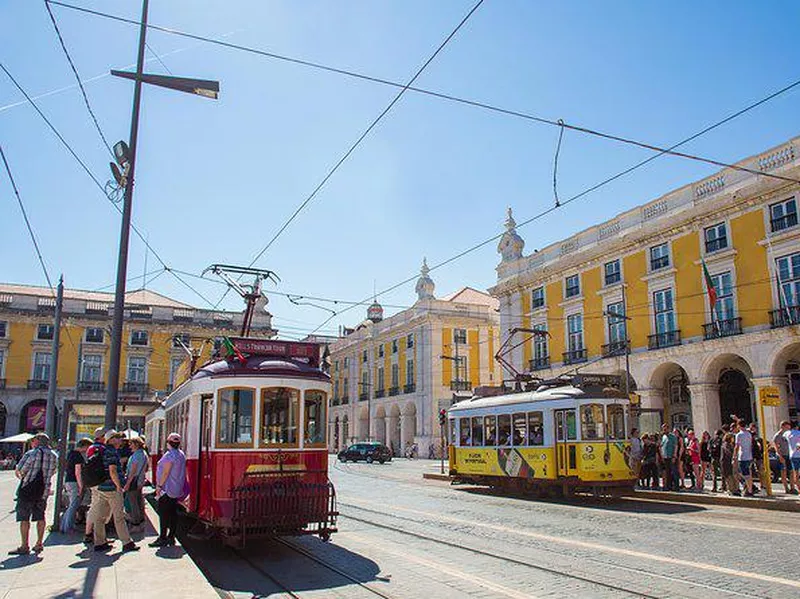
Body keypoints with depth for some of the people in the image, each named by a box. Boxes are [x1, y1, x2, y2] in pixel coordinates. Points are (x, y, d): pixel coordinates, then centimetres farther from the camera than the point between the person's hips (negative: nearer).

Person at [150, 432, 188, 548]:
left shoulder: (169, 455, -17)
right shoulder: (181, 454, 11)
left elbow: (166, 473, -20)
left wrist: (159, 485, -14)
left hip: (167, 489, -9)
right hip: (177, 489, 9)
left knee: (163, 514, -5)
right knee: (173, 513, 11)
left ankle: (162, 539, -4)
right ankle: (171, 537, 14)